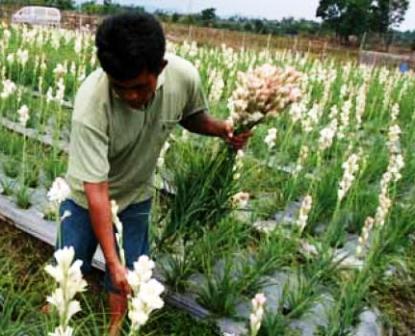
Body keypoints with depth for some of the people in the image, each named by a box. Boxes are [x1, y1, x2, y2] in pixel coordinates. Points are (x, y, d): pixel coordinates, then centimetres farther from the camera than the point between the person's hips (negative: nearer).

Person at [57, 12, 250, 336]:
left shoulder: (185, 77, -27)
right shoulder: (91, 102, -37)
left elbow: (193, 117, -2)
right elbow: (96, 188, -33)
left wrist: (220, 127, -23)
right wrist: (112, 260, -33)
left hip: (137, 195, 2)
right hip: (87, 196, -2)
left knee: (126, 280, 11)